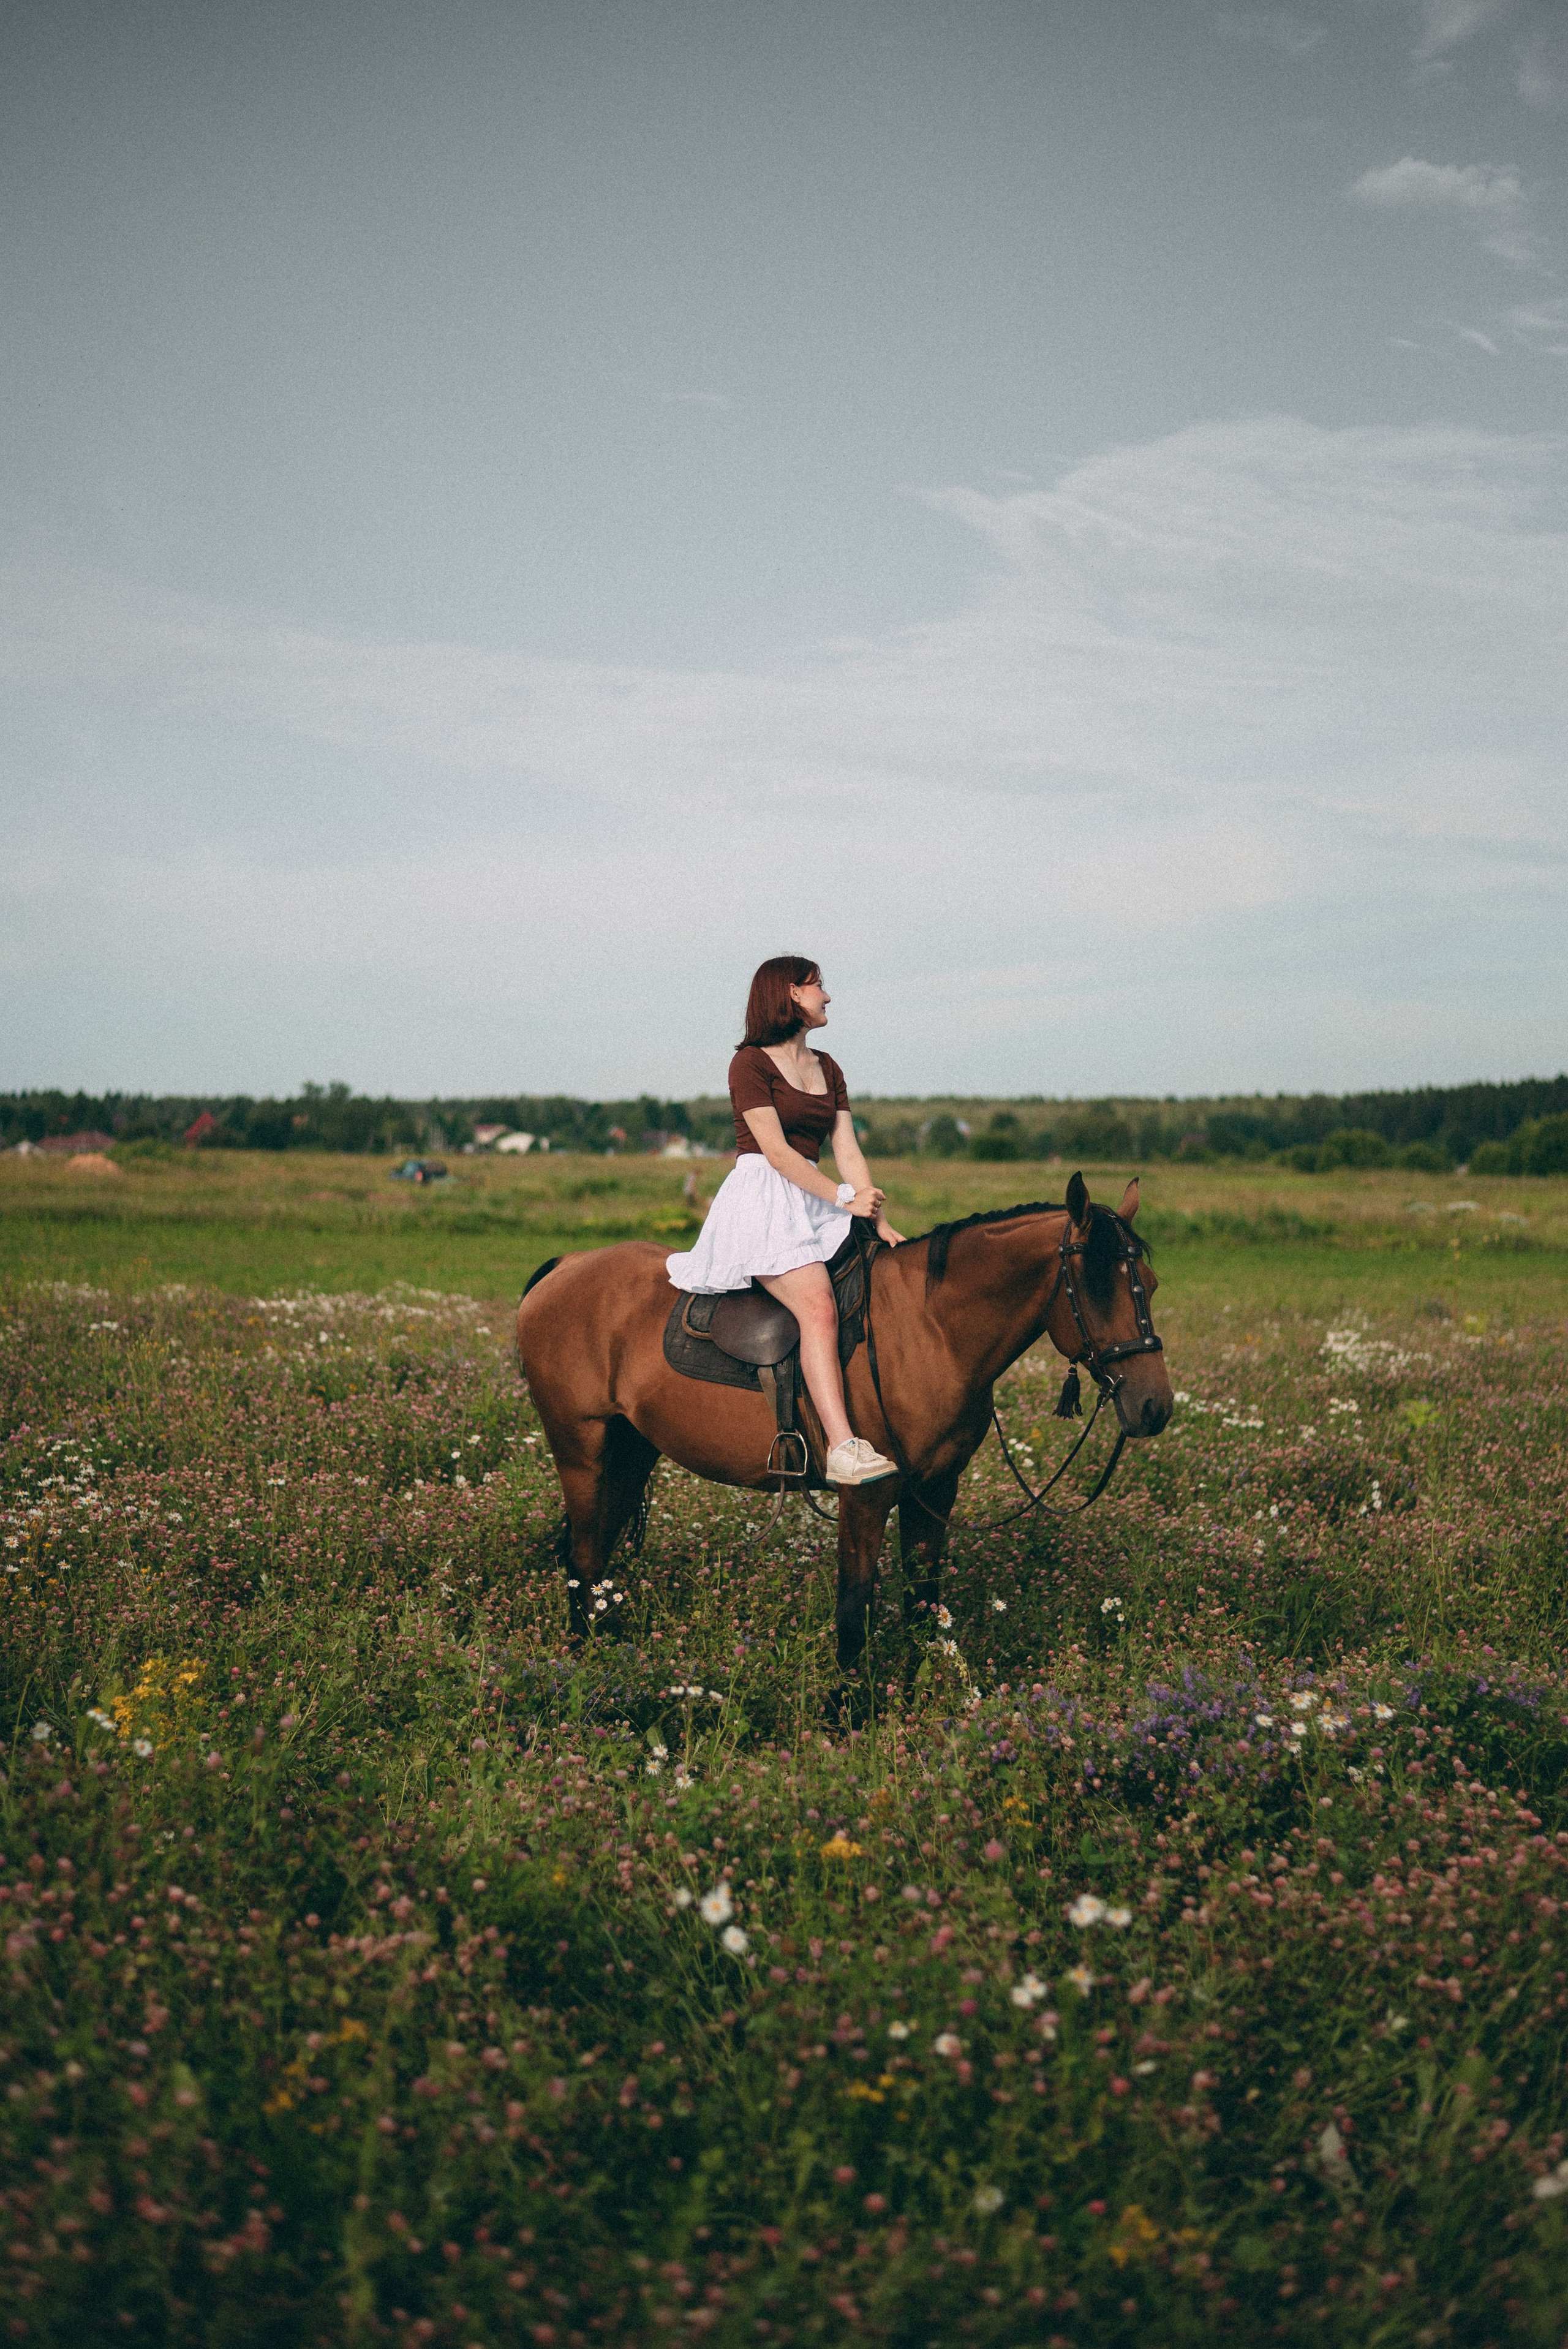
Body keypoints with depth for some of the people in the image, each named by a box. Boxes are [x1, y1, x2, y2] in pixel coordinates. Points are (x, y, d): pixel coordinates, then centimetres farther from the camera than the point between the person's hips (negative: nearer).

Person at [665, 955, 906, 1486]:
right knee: (819, 1306, -29)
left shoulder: (827, 1069, 20)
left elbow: (848, 1151, 12)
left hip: (812, 1204, 8)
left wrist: (880, 1220, 0)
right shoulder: (751, 1063, -2)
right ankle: (842, 1448, -37)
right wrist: (844, 1198, -13)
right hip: (761, 1200, -8)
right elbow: (776, 1150, -10)